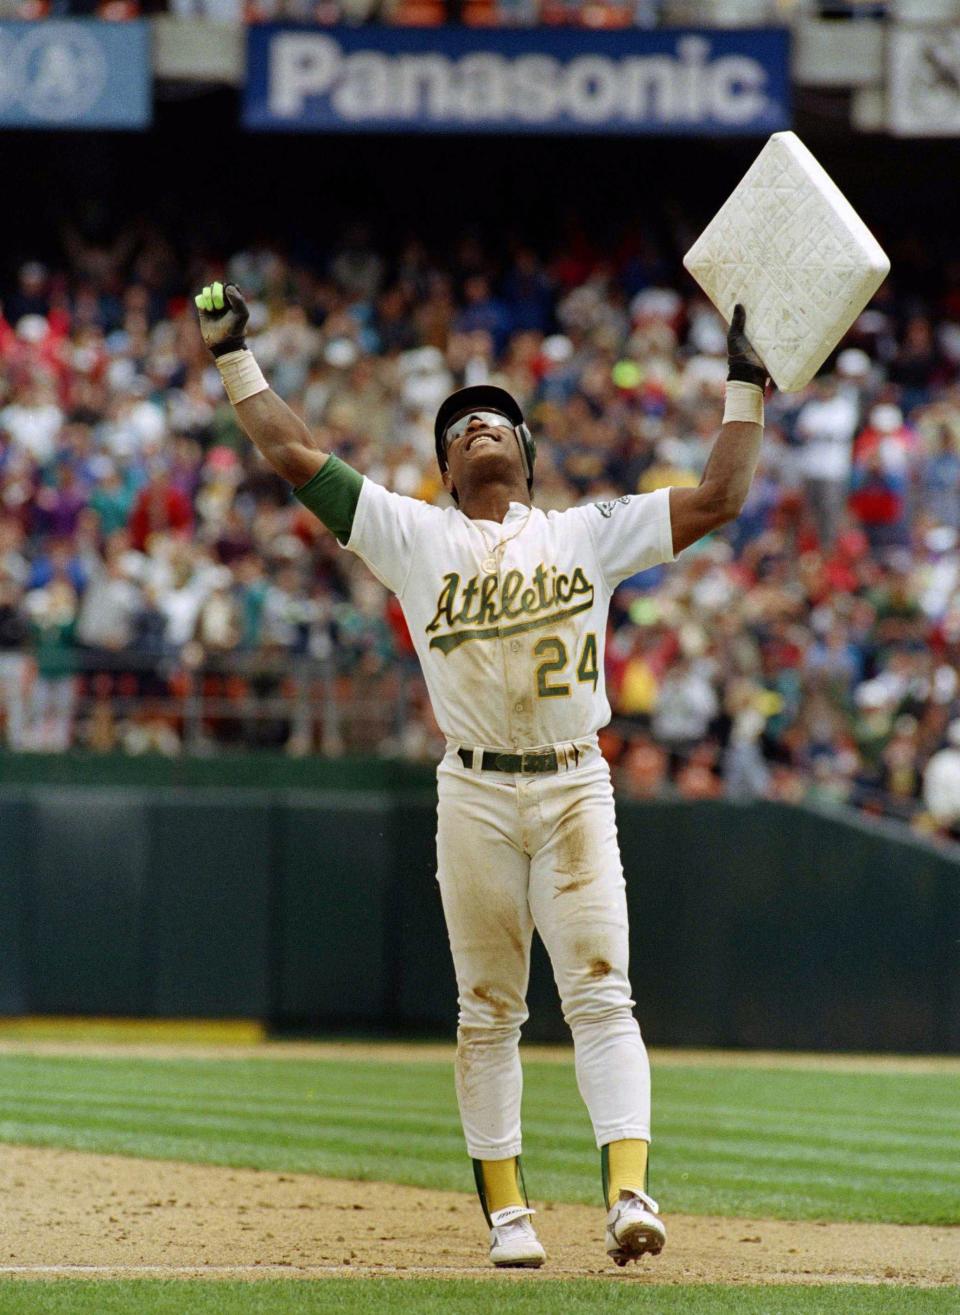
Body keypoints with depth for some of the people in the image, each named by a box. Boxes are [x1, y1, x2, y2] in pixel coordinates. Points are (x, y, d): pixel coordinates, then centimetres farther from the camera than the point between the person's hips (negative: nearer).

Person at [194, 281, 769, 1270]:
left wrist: (745, 386, 7)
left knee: (600, 994, -12)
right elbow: (292, 454, 7)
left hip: (576, 789, 0)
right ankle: (505, 1211, 11)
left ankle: (629, 1191, -23)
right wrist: (232, 356, 8)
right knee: (488, 1009, 4)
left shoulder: (588, 535, 11)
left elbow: (718, 496, 7)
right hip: (475, 794, 0)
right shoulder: (414, 539, 9)